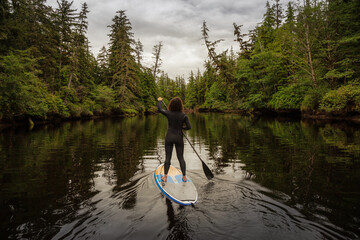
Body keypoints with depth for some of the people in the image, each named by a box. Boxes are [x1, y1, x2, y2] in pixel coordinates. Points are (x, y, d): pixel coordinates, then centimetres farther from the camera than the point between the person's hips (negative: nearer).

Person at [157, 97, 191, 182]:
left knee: (167, 157, 8)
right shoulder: (183, 115, -8)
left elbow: (160, 109, 11)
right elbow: (189, 127, -9)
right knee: (181, 158, 9)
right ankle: (184, 176, 11)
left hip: (169, 137, 0)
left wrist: (159, 101, 29)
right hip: (179, 138, 0)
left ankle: (165, 177, 10)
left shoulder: (168, 113, -7)